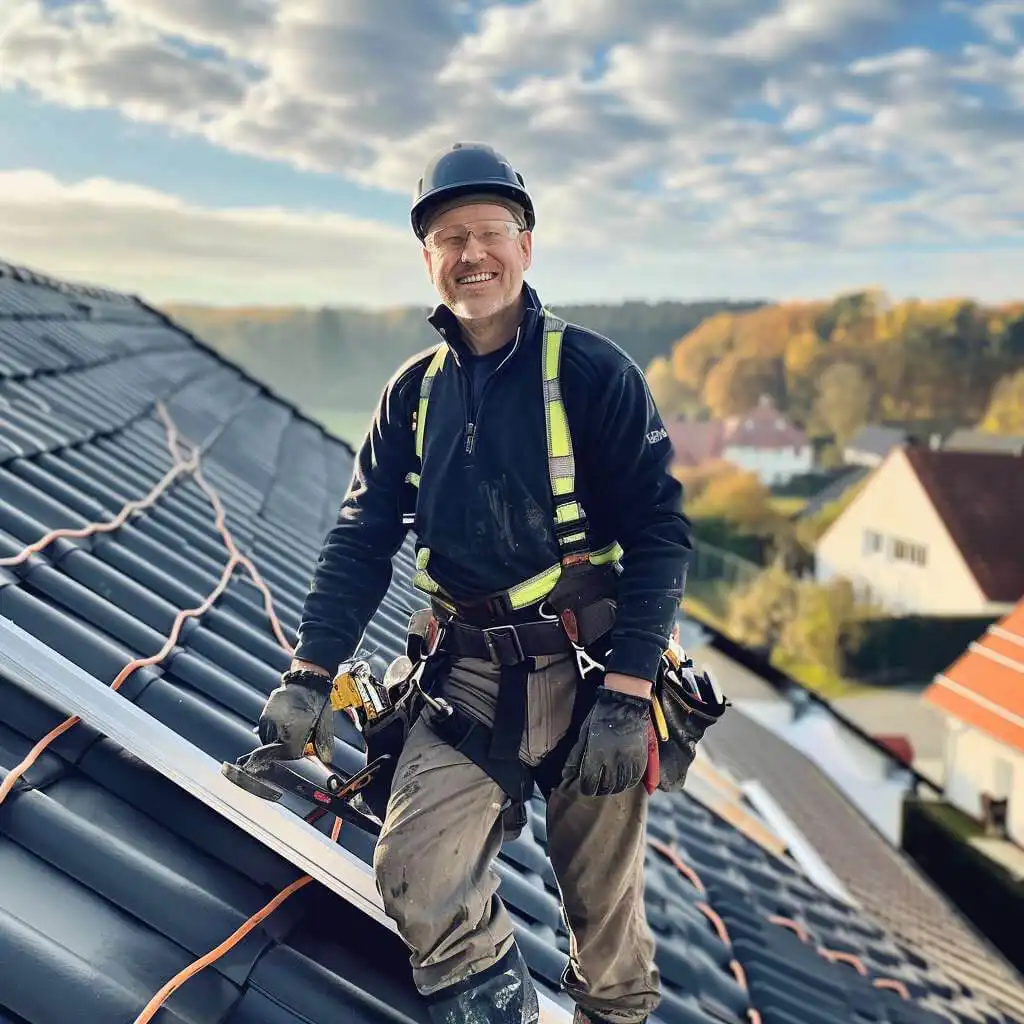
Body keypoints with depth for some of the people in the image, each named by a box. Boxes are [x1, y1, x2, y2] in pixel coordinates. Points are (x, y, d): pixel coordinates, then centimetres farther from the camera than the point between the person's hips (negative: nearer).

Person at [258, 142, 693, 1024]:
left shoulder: (591, 371, -7)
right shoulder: (415, 391, 7)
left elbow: (659, 531, -9)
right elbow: (362, 538, 7)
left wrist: (626, 696, -16)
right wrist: (309, 675, -4)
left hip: (589, 672, -3)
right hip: (470, 676, 3)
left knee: (604, 900, 9)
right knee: (413, 873, -12)